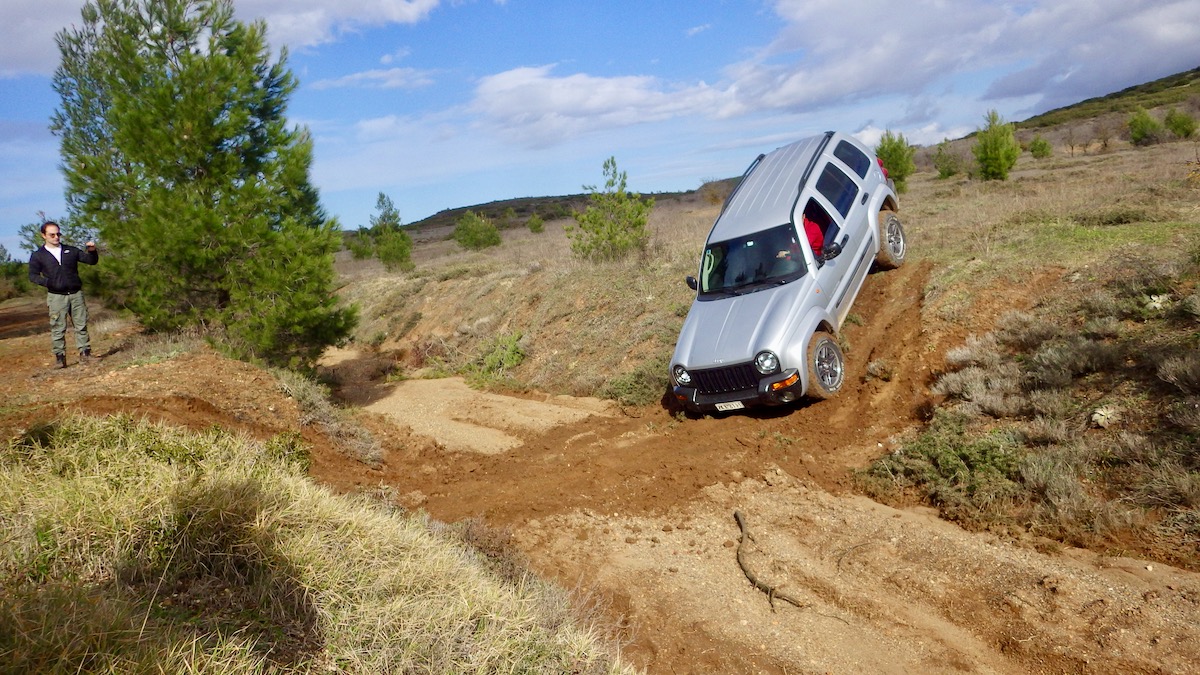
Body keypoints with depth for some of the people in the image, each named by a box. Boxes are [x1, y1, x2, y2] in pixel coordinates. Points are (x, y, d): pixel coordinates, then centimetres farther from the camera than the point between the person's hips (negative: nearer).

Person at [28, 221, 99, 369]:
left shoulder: (71, 250, 10)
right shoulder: (38, 255, 4)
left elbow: (92, 261, 11)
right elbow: (33, 275, 4)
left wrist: (92, 251, -11)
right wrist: (47, 282, -16)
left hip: (76, 294, 2)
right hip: (56, 296, -2)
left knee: (81, 325, 3)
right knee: (58, 328, -2)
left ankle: (85, 352, 8)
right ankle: (60, 357, 3)